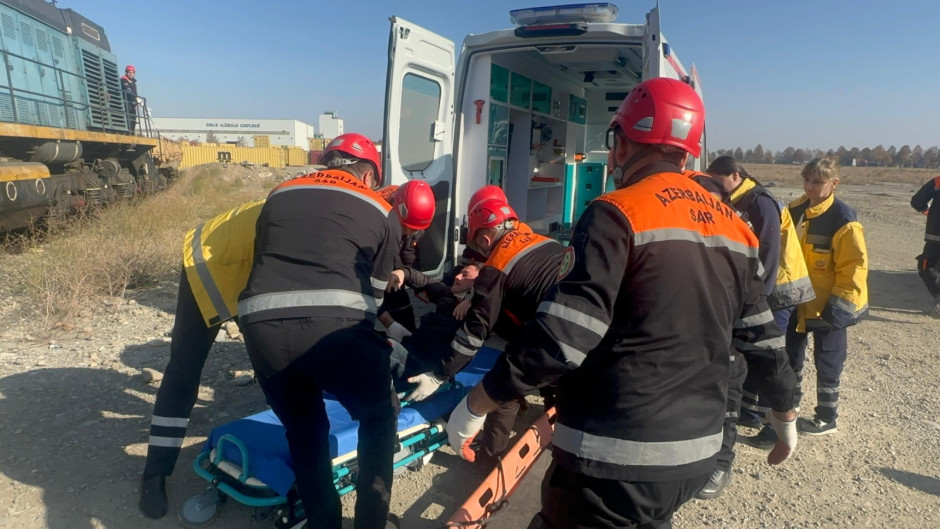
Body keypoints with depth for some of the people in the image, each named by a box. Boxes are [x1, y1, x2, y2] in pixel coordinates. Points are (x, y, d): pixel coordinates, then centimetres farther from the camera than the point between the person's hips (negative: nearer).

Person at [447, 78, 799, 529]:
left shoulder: (618, 214, -16)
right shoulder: (734, 228, 6)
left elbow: (560, 338, -23)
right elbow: (763, 340, 12)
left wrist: (477, 403, -13)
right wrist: (786, 416, 28)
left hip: (613, 461, -7)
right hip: (694, 457, 7)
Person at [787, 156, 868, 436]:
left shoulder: (843, 220, -18)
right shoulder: (795, 210, 1)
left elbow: (854, 267, -17)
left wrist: (839, 307, -18)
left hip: (828, 306, -6)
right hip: (796, 302, 7)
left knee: (827, 363, 8)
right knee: (790, 356, 19)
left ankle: (826, 418, 24)